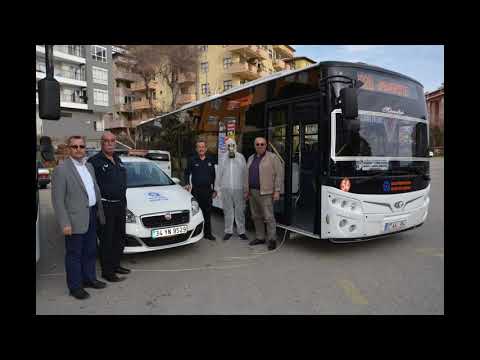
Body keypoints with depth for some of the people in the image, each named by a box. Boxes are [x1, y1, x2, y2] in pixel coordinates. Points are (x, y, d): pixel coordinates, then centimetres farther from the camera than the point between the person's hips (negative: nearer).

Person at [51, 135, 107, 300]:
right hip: (76, 220, -7)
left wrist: (100, 212, 12)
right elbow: (57, 200, -14)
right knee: (74, 254, 6)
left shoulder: (89, 166, 11)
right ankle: (75, 286, 19)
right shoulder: (61, 170, -12)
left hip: (92, 216, 7)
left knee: (90, 251, 18)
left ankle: (89, 278, 34)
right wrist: (65, 223, -18)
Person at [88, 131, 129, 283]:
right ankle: (107, 271, 13)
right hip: (105, 206, -8)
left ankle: (115, 265, 32)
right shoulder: (94, 161, -10)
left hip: (120, 205, 8)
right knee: (106, 240, 1)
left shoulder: (118, 160, 14)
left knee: (119, 238, 17)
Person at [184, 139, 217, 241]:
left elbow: (213, 176, 11)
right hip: (196, 190, -2)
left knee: (207, 212, 8)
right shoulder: (192, 160, 2)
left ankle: (207, 233, 17)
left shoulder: (210, 160, 8)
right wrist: (187, 184, -6)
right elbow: (187, 173, 9)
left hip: (208, 190, 2)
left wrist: (214, 190, 8)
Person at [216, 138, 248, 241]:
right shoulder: (223, 158, 5)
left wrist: (245, 188, -2)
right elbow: (219, 173, 9)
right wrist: (219, 187, 5)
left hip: (238, 188, -1)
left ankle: (241, 231, 14)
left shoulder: (241, 157, 1)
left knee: (240, 211, 4)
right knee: (228, 211, 8)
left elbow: (245, 173, 1)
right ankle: (228, 231, 19)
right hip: (226, 189, 1)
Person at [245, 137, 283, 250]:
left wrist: (277, 191, -13)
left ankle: (272, 239, 4)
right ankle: (260, 237, 24)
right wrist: (247, 190, 16)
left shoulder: (272, 158, -4)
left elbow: (278, 175, -7)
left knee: (268, 217, -6)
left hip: (265, 193, -7)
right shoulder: (251, 158, 16)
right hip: (252, 192, 7)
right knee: (256, 216, 12)